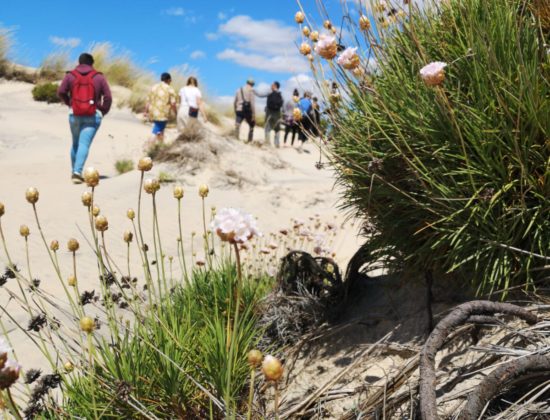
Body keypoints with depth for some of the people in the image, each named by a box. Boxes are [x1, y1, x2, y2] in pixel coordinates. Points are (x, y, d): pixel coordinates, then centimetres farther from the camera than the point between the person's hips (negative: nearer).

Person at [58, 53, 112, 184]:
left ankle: (74, 171, 23)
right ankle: (77, 172, -20)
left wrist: (69, 103, 15)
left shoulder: (70, 75, 5)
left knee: (75, 143, 18)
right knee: (84, 144, -6)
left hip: (74, 115, 2)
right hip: (93, 116, -2)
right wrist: (103, 112, 9)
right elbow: (108, 97, -3)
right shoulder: (99, 77, 3)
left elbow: (61, 92, -1)